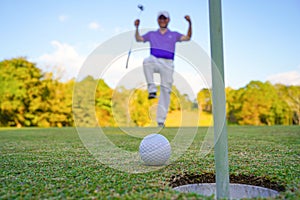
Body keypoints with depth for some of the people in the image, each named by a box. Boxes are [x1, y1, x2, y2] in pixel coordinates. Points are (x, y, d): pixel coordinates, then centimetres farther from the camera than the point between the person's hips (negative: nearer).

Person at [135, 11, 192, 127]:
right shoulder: (152, 34, 23)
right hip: (155, 61, 0)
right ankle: (152, 89, -31)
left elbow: (187, 37, 6)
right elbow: (138, 39, 17)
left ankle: (161, 120, -3)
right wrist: (137, 27, 1)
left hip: (168, 64, 0)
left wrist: (190, 23, -7)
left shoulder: (174, 35, 19)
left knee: (166, 90, -7)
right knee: (147, 61, -37)